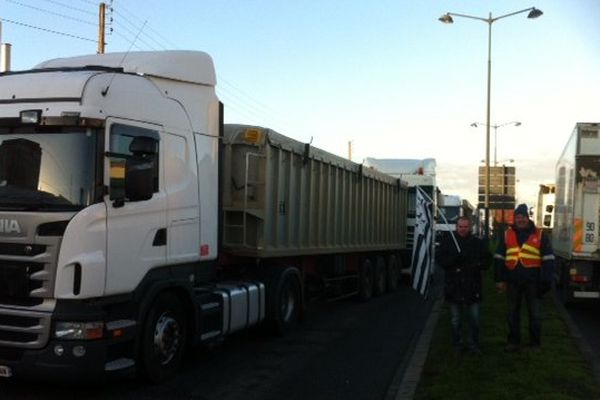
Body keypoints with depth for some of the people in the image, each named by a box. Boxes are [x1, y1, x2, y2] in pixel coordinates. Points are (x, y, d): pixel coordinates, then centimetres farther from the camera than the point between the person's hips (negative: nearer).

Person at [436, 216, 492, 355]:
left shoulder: (477, 243, 6)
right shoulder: (448, 241, 1)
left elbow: (487, 260, 7)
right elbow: (439, 258, -4)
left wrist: (476, 264, -14)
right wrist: (454, 260, -22)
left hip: (472, 286, 1)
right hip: (454, 286, -1)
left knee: (474, 318, 6)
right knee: (455, 320, 9)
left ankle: (473, 344, 21)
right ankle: (457, 344, 21)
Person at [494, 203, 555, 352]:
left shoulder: (539, 235, 0)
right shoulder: (506, 235, 5)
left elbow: (548, 259, -1)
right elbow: (499, 258, 8)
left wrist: (546, 281, -8)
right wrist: (500, 279, 3)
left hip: (533, 281, -2)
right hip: (513, 281, 2)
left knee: (535, 314, 8)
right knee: (513, 313, 11)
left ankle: (535, 343, 20)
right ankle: (513, 341, 22)